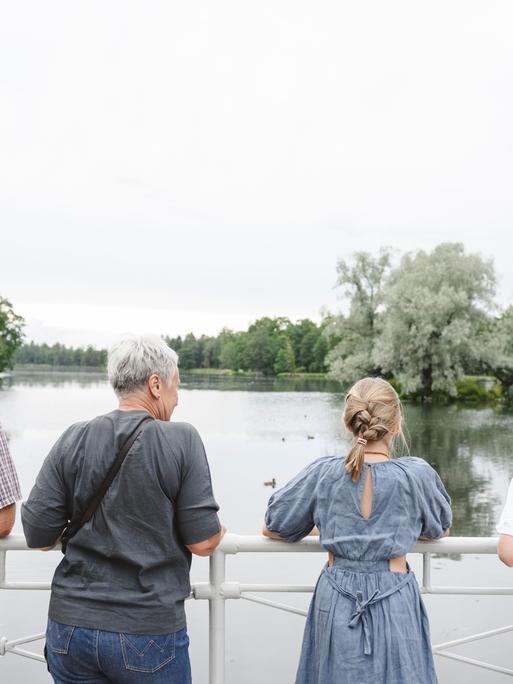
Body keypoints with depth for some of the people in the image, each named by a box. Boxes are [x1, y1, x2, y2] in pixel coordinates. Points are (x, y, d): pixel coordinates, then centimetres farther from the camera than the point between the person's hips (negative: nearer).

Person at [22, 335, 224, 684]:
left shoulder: (73, 440, -4)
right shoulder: (181, 440, -11)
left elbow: (37, 534, -4)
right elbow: (202, 542, -12)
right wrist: (219, 530, 10)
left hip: (70, 625, 3)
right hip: (148, 633, -3)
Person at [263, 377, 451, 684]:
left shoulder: (323, 473, -9)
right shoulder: (417, 475, -12)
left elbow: (273, 528, 3)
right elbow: (440, 530, 8)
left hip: (336, 602, 1)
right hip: (395, 603, -1)